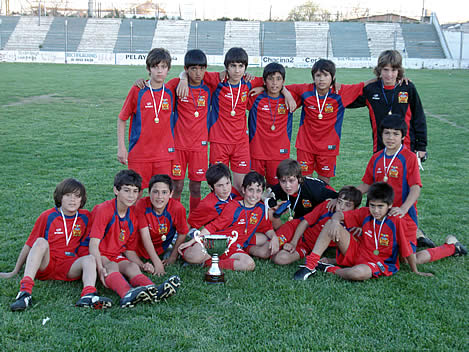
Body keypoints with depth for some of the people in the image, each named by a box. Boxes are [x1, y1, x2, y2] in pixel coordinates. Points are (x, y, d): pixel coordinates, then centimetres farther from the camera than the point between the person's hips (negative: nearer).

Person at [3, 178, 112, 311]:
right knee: (41, 242, -28)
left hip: (69, 267, 2)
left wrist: (99, 266, 3)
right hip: (44, 265, -1)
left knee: (89, 259, -25)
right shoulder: (47, 216, 4)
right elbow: (29, 244, 9)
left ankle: (88, 295, -55)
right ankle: (25, 290, -46)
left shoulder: (85, 217, 10)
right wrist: (15, 271, 12)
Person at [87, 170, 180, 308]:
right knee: (112, 266, -34)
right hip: (99, 256, -5)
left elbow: (129, 250, 11)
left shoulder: (133, 216, 6)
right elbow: (94, 244, -19)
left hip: (117, 256, 5)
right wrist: (100, 268, -34)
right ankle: (128, 294, -66)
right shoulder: (104, 210, -13)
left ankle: (154, 291, -55)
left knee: (132, 266, -25)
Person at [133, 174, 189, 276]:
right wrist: (157, 263, -33)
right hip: (143, 246, -1)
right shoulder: (141, 205, -28)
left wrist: (173, 257, -6)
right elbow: (145, 237, -28)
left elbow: (182, 233, -9)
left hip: (165, 244, 1)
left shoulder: (177, 208, -26)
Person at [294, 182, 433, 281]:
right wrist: (335, 221, -26)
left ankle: (330, 269, -12)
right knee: (331, 223, -14)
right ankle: (311, 264, -19)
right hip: (357, 252, 5)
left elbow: (407, 249, -10)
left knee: (359, 273, -43)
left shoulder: (396, 222, -16)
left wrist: (416, 272, -2)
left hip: (379, 262, -4)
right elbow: (339, 214, -2)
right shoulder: (365, 213, -4)